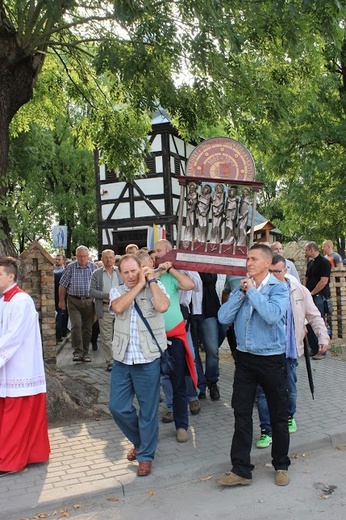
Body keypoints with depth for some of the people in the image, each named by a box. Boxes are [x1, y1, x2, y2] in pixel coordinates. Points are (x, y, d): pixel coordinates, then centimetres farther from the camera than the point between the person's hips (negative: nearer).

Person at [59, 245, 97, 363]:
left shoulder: (94, 268, 4)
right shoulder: (70, 268, 1)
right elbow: (63, 285, 4)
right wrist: (61, 301, 2)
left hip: (89, 301, 2)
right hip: (74, 301, -2)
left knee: (87, 328, 7)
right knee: (76, 326, -12)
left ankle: (85, 353, 18)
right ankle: (77, 352, -5)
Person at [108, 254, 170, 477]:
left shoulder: (155, 288, 0)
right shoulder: (117, 291, 8)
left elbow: (162, 306, -22)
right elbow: (118, 307, -15)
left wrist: (151, 279, -13)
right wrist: (139, 284, -11)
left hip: (148, 359, -4)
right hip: (122, 359, 4)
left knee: (148, 410, 5)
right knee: (118, 407, 9)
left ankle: (146, 455, 23)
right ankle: (140, 441, 34)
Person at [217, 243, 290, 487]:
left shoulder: (278, 288, -8)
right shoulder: (241, 287, 6)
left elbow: (272, 315, -27)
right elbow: (223, 317, -5)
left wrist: (253, 291, -18)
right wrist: (241, 292, -12)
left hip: (272, 359, -4)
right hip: (245, 358, 4)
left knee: (278, 415, 10)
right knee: (242, 414, 5)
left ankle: (281, 465, 29)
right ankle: (241, 469, 14)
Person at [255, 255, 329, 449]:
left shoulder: (298, 290, 1)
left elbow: (314, 316, 7)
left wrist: (323, 337, -1)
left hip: (289, 349, 2)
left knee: (290, 388, 15)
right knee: (263, 390, -2)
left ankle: (289, 416, 43)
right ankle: (267, 431, 12)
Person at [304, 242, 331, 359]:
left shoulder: (324, 262, -11)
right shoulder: (310, 263, 15)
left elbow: (324, 281, -17)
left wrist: (311, 293, -12)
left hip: (319, 296, -8)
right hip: (309, 297, 8)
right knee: (309, 323, 10)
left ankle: (322, 351, 3)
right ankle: (313, 349, 20)